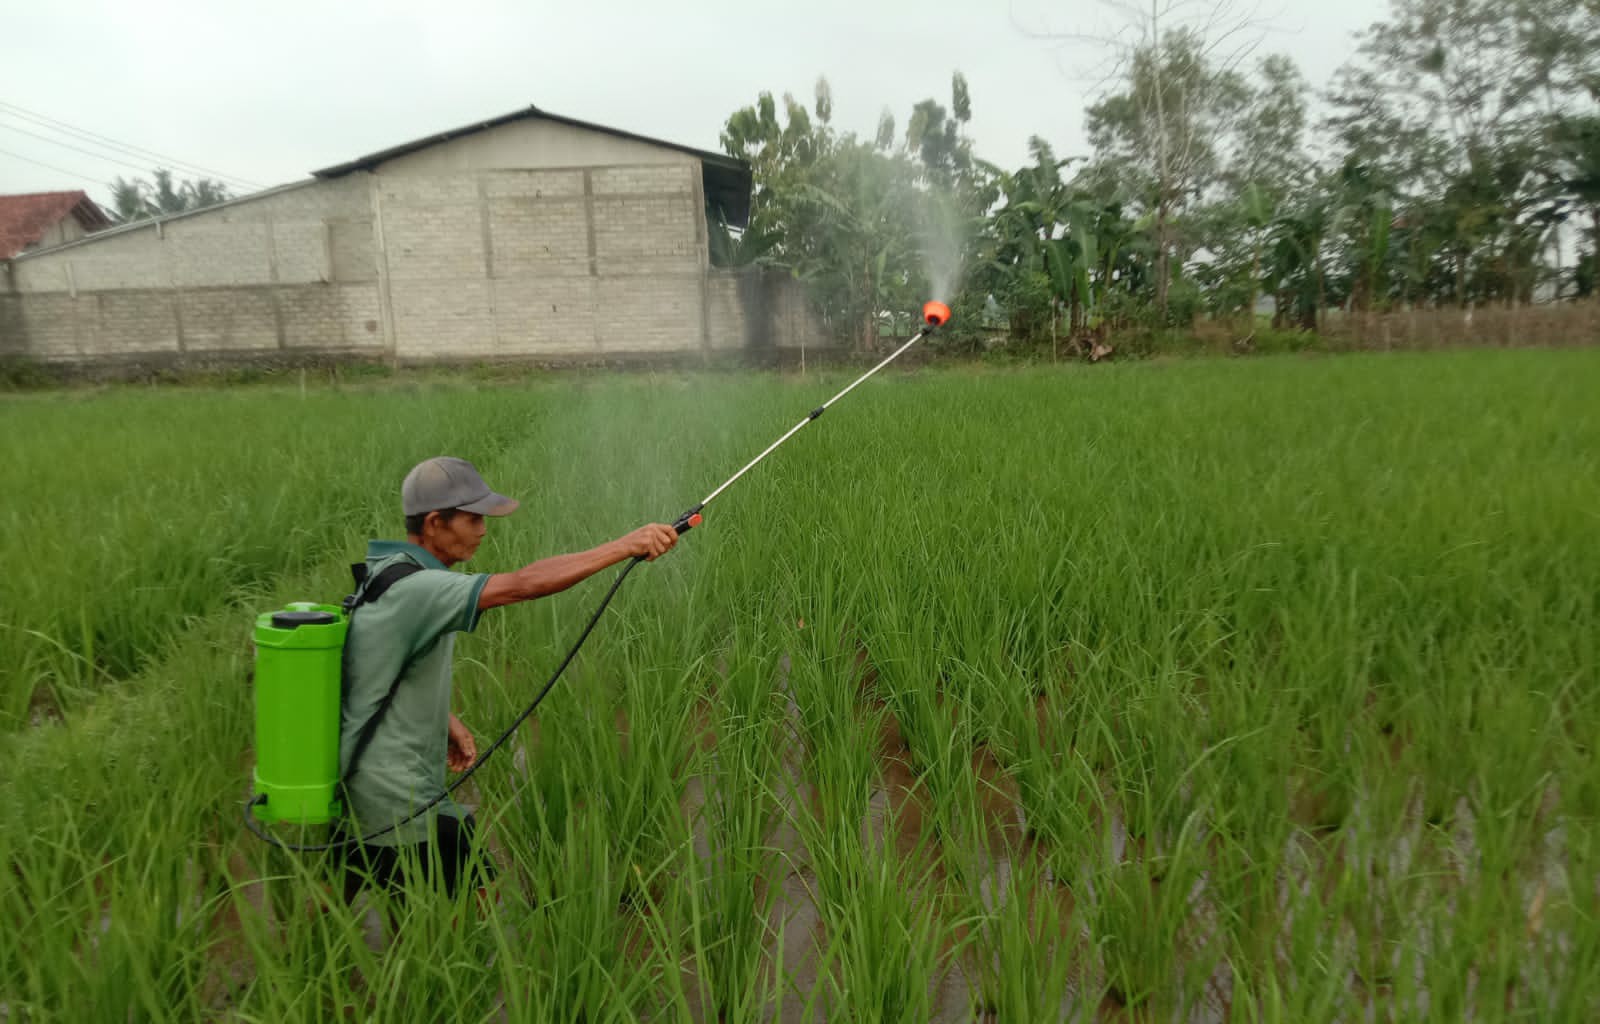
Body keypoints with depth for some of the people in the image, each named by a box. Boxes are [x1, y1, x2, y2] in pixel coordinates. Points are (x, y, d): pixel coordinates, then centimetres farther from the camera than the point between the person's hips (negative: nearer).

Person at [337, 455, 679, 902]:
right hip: (398, 799, -10)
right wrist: (624, 546, -38)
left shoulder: (385, 571, 5)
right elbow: (522, 584, -39)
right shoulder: (414, 588, -26)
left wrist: (448, 720, 9)